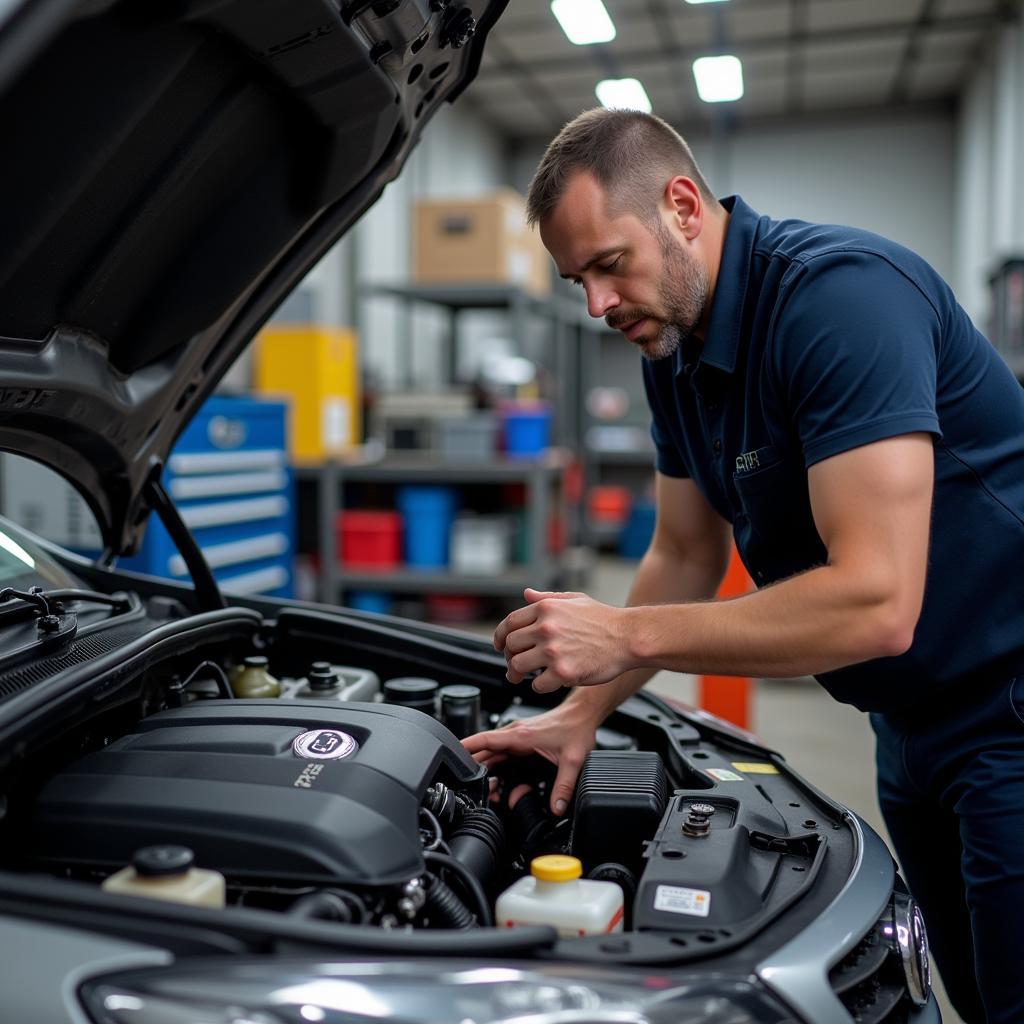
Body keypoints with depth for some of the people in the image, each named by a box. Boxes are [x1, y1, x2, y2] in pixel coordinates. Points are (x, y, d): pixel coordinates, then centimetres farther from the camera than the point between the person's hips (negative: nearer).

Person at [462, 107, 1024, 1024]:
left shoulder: (840, 295, -26)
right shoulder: (674, 347, 1)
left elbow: (876, 605, -33)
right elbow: (685, 556, 9)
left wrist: (626, 635, -28)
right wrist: (583, 715, 2)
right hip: (917, 722, 8)